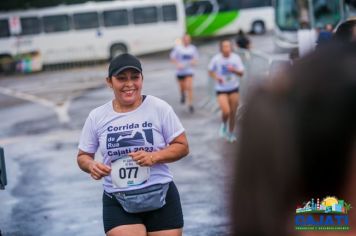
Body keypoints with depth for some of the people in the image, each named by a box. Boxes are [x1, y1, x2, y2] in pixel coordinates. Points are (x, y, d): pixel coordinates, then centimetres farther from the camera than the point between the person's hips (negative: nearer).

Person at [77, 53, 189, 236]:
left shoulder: (159, 108, -3)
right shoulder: (97, 117, 2)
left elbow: (182, 146, 0)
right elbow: (83, 156, 11)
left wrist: (154, 156, -17)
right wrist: (91, 165, -12)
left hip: (161, 197, 0)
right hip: (117, 202, 0)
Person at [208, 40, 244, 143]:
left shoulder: (236, 58, -6)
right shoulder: (216, 59, -10)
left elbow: (241, 73, -1)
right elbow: (211, 71, 4)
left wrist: (234, 70, -22)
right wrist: (216, 77, -17)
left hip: (234, 88, 2)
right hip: (221, 89, -2)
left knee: (233, 113, 6)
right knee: (226, 112, -18)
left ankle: (230, 133, 27)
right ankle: (224, 124, 16)